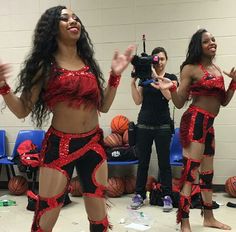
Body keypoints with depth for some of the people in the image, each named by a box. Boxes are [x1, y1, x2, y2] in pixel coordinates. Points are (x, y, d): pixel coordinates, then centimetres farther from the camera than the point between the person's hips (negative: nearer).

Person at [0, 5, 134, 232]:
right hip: (59, 145, -4)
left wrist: (115, 74, 4)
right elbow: (22, 110, -4)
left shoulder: (88, 62, 9)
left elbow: (103, 106, 12)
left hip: (93, 144, 4)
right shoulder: (45, 65, -2)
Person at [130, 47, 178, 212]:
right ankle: (139, 195, 18)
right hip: (144, 124, 3)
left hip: (163, 125, -2)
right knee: (143, 161, 8)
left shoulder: (171, 78, 0)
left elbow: (169, 95, -20)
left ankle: (167, 196, 12)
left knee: (164, 161, 2)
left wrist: (157, 78, -26)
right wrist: (133, 82, -13)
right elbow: (138, 101, -2)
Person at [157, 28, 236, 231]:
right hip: (194, 122, -8)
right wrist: (172, 89, -25)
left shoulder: (217, 69, 15)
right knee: (190, 171, -10)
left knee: (208, 171, 17)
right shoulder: (190, 68, -6)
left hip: (209, 124, 8)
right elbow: (179, 103, -7)